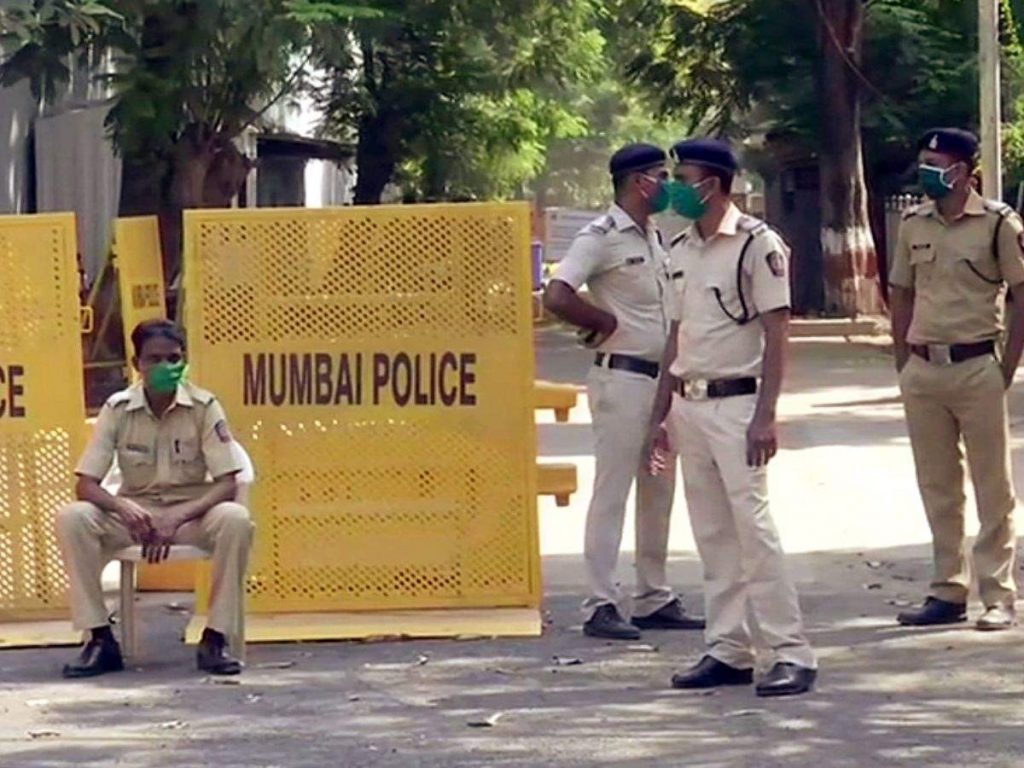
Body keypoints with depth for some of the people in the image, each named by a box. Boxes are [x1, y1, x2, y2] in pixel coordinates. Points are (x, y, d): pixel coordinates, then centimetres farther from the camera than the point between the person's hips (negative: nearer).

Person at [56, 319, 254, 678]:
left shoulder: (204, 407, -11)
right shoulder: (117, 409, -8)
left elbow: (227, 484, -15)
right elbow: (85, 485, -10)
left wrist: (177, 518, -30)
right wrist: (124, 507, -32)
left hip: (193, 513, -1)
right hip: (134, 513, 1)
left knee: (235, 519, -34)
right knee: (72, 518, -27)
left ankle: (215, 639, -23)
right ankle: (100, 639, -18)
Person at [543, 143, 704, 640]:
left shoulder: (654, 238, 16)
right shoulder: (602, 237, -11)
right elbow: (556, 297, -22)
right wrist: (607, 323, -11)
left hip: (660, 378, 9)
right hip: (622, 377, -9)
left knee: (658, 491, 11)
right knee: (612, 491, -7)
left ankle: (654, 599, 18)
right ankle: (601, 605, -5)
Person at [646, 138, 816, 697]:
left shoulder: (757, 244, -9)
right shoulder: (681, 250, 14)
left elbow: (776, 336, -12)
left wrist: (764, 416, -18)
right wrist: (660, 415, 16)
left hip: (736, 403, -7)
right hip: (688, 404, 7)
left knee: (753, 528, -11)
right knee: (712, 535, 9)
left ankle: (791, 654, -8)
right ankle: (727, 651, 13)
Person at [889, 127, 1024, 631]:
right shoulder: (913, 225, 8)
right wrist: (904, 364, 9)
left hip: (976, 367, -5)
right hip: (923, 369, 5)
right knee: (936, 487, 10)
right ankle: (947, 592, 18)